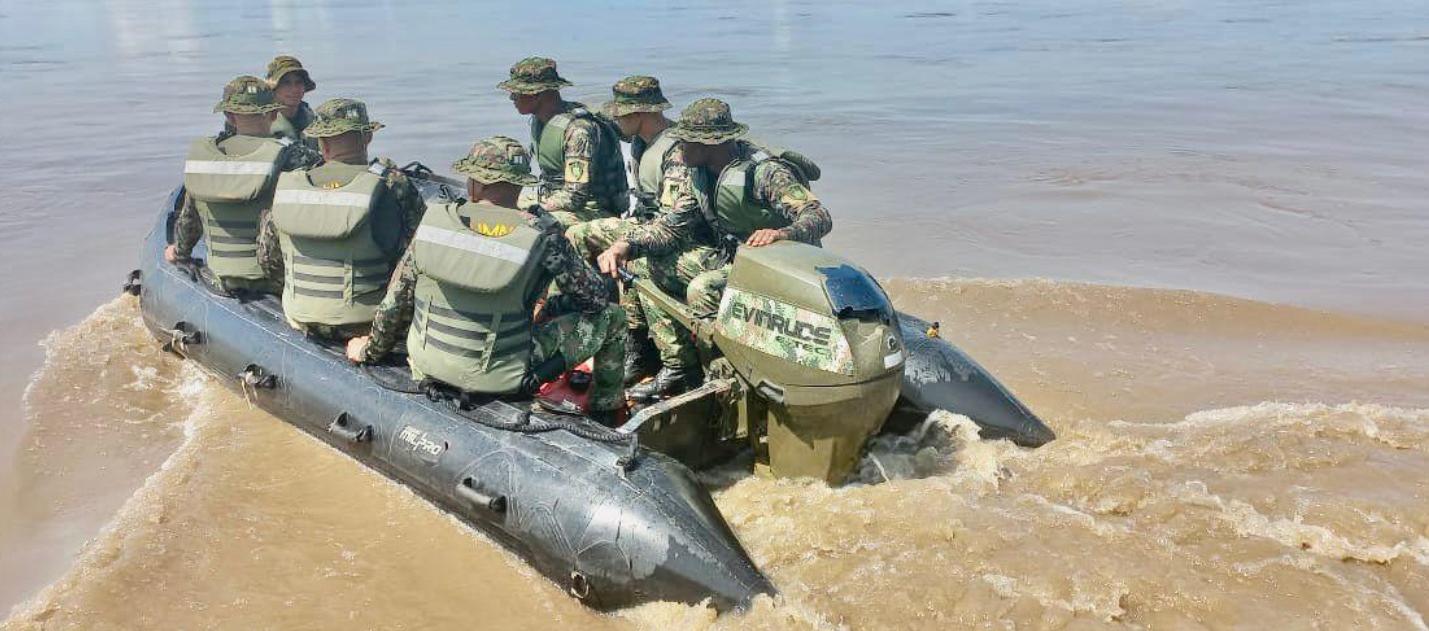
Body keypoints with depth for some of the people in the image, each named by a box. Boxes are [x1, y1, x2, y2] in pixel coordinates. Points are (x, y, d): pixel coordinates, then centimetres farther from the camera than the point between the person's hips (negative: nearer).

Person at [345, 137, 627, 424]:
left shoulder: (434, 220, -8)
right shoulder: (542, 236, -17)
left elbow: (397, 298, 1)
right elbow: (596, 296, -6)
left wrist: (372, 349, 18)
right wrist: (552, 305, 15)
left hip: (428, 367, 4)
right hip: (505, 378, -4)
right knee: (611, 316, 11)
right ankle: (607, 409, 26)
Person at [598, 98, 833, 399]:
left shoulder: (765, 171, -22)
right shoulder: (697, 174, 1)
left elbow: (819, 217, -28)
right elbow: (672, 225, 4)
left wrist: (783, 233, -50)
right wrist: (628, 244, -14)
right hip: (725, 256, 8)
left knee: (701, 290, -32)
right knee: (650, 267, -1)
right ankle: (677, 368, 0)